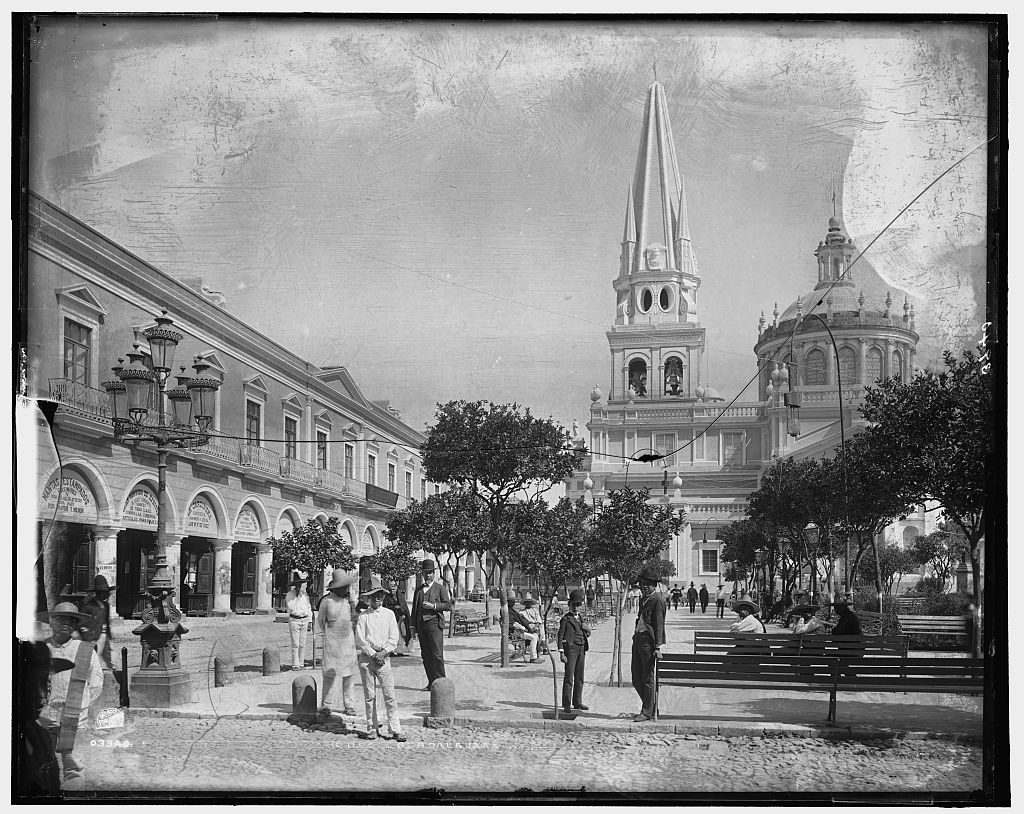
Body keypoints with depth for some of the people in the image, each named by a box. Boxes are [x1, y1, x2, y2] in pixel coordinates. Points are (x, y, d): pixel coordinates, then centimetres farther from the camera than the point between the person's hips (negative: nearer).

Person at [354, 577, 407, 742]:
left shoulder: (389, 614, 7)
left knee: (390, 695, -5)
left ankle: (395, 730, -6)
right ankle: (372, 729, 13)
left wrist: (383, 653, -8)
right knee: (369, 696, 4)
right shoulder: (363, 616, 4)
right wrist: (373, 654, -8)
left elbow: (394, 639, 4)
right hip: (366, 658, 0)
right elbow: (359, 640, -1)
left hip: (384, 658, 0)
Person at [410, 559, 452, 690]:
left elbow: (448, 605, -1)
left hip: (434, 624, -5)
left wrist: (433, 606, -13)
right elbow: (414, 608, 21)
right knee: (425, 655, 4)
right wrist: (413, 626, 14)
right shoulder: (419, 589, 19)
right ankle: (431, 683, 9)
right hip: (421, 625, 5)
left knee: (437, 655, -10)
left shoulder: (440, 588, 6)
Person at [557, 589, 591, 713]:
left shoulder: (580, 617, 16)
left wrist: (587, 628, 1)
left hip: (581, 649, 7)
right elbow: (560, 636, -7)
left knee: (579, 677, 10)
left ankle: (577, 702, 18)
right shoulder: (566, 618, -4)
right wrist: (561, 653, -13)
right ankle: (566, 704, -8)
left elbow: (588, 634, 24)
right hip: (571, 648, -7)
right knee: (569, 677, -9)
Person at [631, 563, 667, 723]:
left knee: (648, 678, -2)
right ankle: (648, 706, 23)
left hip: (648, 640, -9)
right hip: (637, 639, 9)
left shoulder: (658, 600, -8)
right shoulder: (644, 599, 19)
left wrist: (658, 647, -17)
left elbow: (659, 624, -12)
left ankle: (648, 712, 6)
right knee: (636, 679, 10)